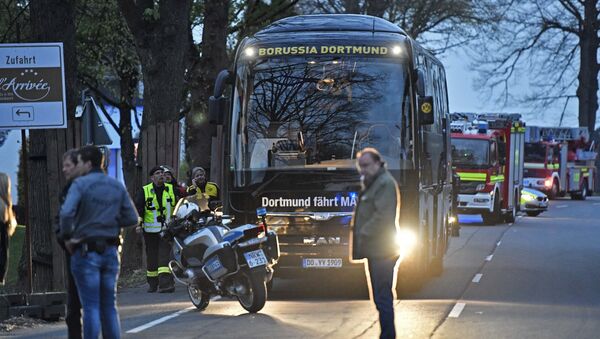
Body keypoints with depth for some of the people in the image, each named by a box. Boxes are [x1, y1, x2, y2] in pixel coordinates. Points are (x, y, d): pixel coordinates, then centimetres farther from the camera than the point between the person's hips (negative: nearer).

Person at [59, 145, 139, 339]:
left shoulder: (80, 184, -11)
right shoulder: (117, 186, 6)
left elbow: (66, 212, -25)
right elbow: (131, 218, 5)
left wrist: (66, 236, -10)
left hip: (86, 252, -5)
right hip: (110, 251, 5)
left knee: (91, 306, -2)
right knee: (109, 305, 12)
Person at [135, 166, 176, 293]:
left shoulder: (171, 189, 10)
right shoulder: (145, 191, 4)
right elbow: (138, 207, 1)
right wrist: (139, 222, -11)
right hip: (151, 230, 0)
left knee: (164, 254, -13)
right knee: (152, 256, 6)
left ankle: (165, 282, -21)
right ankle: (152, 283, 19)